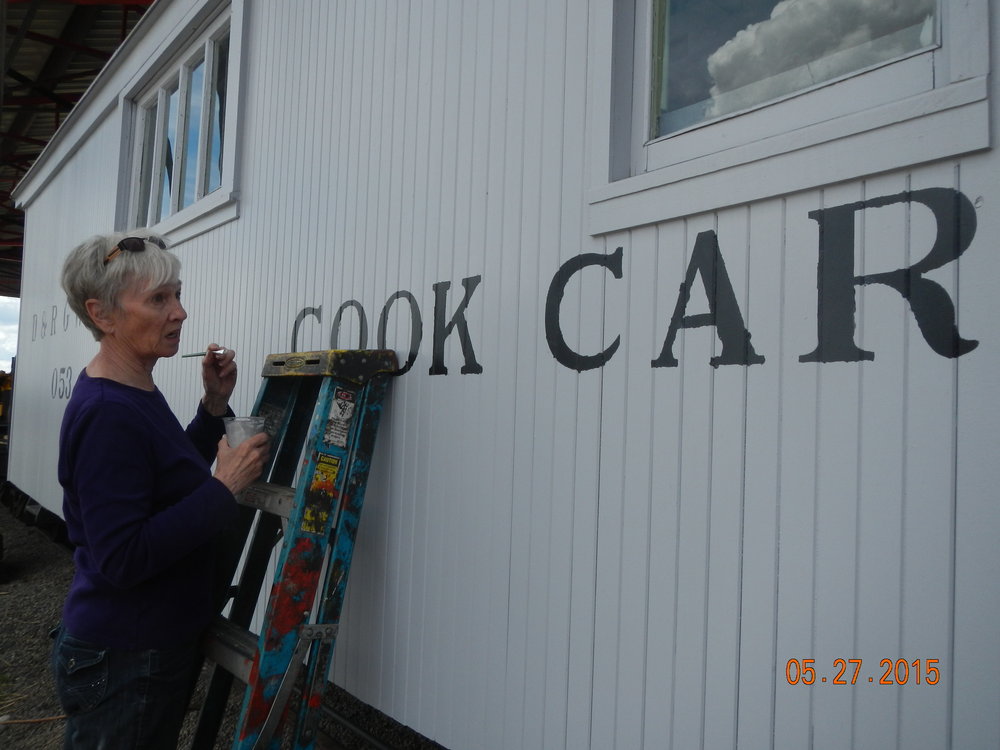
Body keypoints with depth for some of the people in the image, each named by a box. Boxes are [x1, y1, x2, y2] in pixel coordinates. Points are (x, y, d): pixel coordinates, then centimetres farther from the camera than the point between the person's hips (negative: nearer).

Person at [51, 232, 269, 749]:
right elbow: (121, 559, -29)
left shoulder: (135, 393, 5)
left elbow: (175, 482, 14)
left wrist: (215, 405, 2)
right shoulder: (106, 414, -26)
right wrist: (225, 488, -26)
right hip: (122, 663, -9)